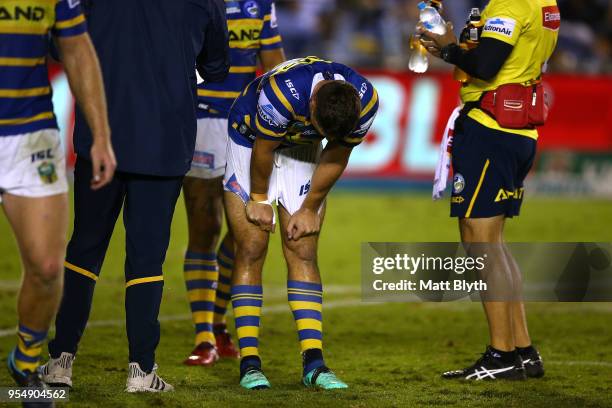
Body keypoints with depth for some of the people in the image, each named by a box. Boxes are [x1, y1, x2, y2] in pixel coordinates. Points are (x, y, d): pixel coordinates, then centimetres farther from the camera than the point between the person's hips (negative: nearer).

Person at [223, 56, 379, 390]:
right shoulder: (282, 92, -40)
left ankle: (314, 363, -10)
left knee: (303, 252, -4)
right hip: (252, 141, -3)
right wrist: (258, 200, -7)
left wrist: (309, 210, -2)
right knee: (251, 249, -9)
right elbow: (263, 151, -22)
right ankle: (249, 363, -9)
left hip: (302, 151, 3)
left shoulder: (365, 100, -26)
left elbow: (337, 157, -9)